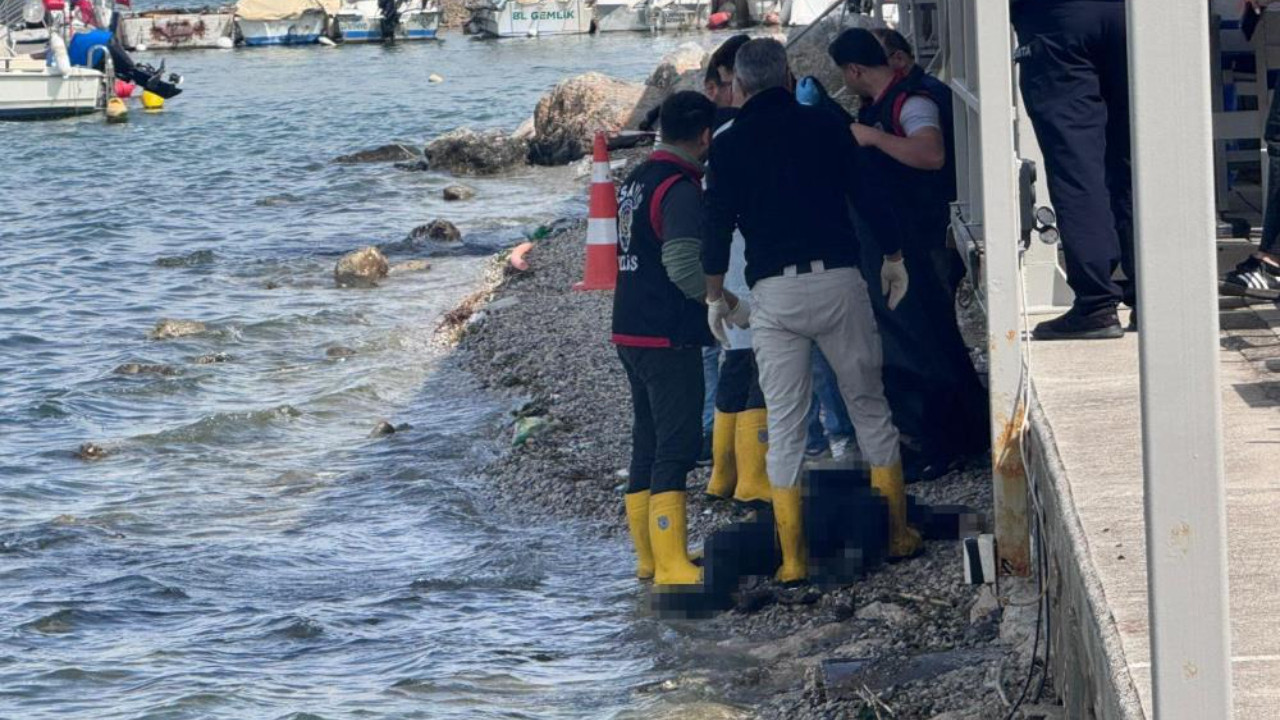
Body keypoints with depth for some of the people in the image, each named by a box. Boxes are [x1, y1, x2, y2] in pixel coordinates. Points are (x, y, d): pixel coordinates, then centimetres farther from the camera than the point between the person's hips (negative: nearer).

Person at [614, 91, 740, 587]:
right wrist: (722, 298, -10)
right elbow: (683, 264, -26)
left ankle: (649, 556, 22)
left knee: (648, 443, 15)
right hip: (669, 337, -9)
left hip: (630, 332, 9)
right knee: (676, 445, -9)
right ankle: (670, 564, -12)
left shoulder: (636, 181, 13)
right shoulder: (680, 189, -16)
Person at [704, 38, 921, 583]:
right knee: (870, 407, 12)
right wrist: (893, 259, 23)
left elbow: (717, 226, 2)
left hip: (774, 293, 0)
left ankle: (792, 558, 1)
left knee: (783, 425, 3)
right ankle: (897, 533, 15)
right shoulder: (825, 127, 6)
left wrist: (715, 296, 14)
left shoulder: (728, 145, 4)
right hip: (839, 281, 1)